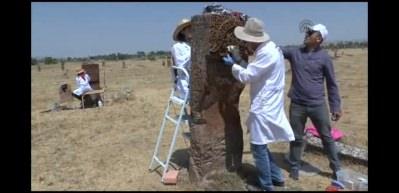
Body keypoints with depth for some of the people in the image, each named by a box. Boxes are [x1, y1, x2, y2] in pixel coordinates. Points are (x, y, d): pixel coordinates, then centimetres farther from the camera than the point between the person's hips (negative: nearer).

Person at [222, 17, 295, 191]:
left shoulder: (266, 53, -21)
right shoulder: (270, 49, 12)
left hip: (264, 108, -10)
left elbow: (247, 76, -18)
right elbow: (255, 72, 16)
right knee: (260, 144, 20)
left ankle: (266, 186, 16)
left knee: (258, 147, 1)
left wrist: (233, 65, -3)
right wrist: (240, 61, 8)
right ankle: (277, 177, 31)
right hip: (268, 105, 10)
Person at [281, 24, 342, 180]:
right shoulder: (294, 52, 0)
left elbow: (331, 84, 0)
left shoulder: (324, 57, -5)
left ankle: (336, 168, 29)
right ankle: (294, 167, 29)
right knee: (296, 138, 12)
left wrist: (335, 106, -1)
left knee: (327, 137, 11)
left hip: (318, 105, -1)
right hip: (297, 105, 1)